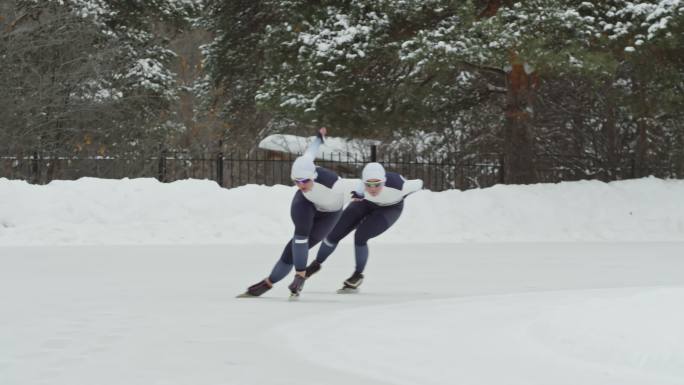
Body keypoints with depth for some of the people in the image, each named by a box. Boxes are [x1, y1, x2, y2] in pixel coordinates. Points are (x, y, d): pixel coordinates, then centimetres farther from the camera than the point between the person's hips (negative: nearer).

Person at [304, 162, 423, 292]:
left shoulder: (397, 185, -41)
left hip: (390, 208, -2)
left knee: (360, 236, -23)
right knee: (334, 234, -1)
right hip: (366, 203, 2)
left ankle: (358, 276, 2)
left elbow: (418, 184, -19)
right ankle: (316, 264, 29)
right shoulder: (362, 186, -37)